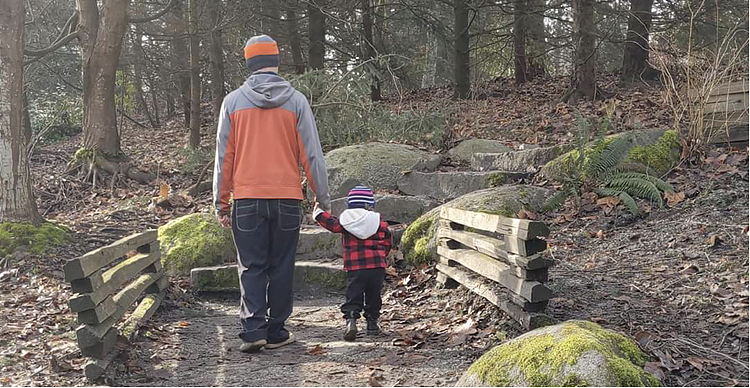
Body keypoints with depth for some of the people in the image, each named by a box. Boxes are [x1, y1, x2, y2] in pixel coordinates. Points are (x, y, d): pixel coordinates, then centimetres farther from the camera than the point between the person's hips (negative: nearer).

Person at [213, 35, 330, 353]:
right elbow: (312, 155, 0)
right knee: (281, 267, 9)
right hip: (287, 197, 0)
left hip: (247, 199, 0)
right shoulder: (296, 101, 0)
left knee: (251, 267, 7)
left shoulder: (233, 101, 2)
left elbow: (223, 157, 4)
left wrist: (222, 204, 11)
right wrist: (323, 199, 7)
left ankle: (253, 330, -4)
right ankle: (276, 332, 14)